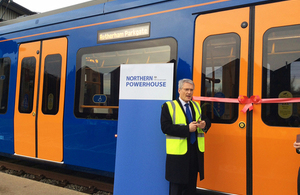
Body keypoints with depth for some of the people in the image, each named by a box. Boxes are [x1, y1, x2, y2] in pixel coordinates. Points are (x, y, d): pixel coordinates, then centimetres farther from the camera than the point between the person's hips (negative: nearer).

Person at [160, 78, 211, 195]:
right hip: (178, 152, -5)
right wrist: (187, 129, -20)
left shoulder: (197, 106, 15)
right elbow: (165, 127, -14)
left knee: (191, 186, 15)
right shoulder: (168, 106, -4)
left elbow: (206, 121, 17)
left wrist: (204, 124, -8)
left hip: (195, 152, 6)